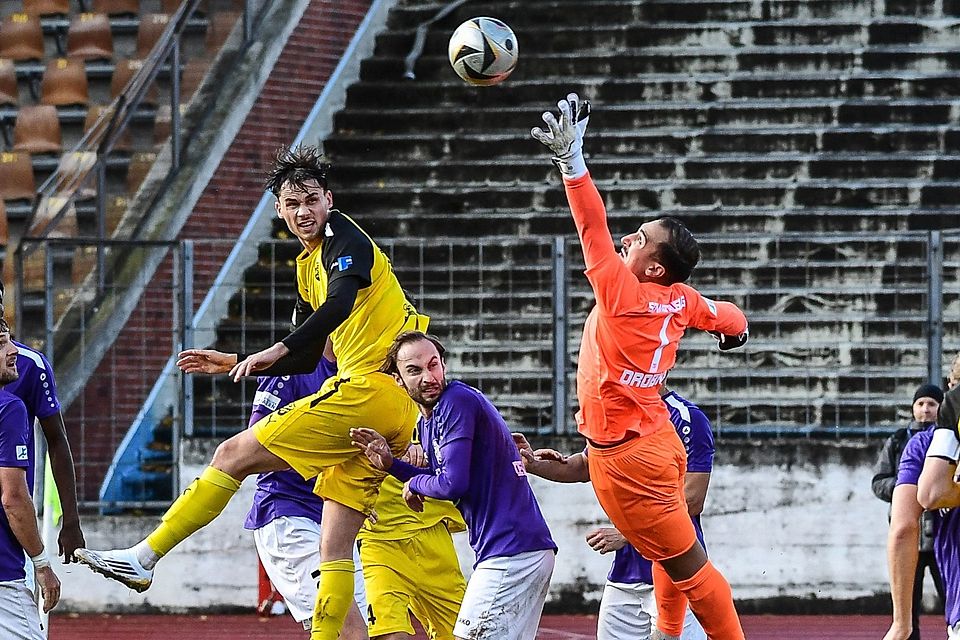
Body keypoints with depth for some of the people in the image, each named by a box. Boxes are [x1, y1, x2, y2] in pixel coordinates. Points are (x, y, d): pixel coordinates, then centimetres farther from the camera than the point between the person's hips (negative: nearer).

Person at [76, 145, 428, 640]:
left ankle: (142, 558, -5)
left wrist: (278, 350, -38)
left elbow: (339, 304, -27)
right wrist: (237, 364, 30)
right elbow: (311, 358, 32)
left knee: (233, 455, -6)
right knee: (334, 550, 5)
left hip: (365, 389, -9)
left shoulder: (345, 239, -5)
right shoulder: (308, 264, 24)